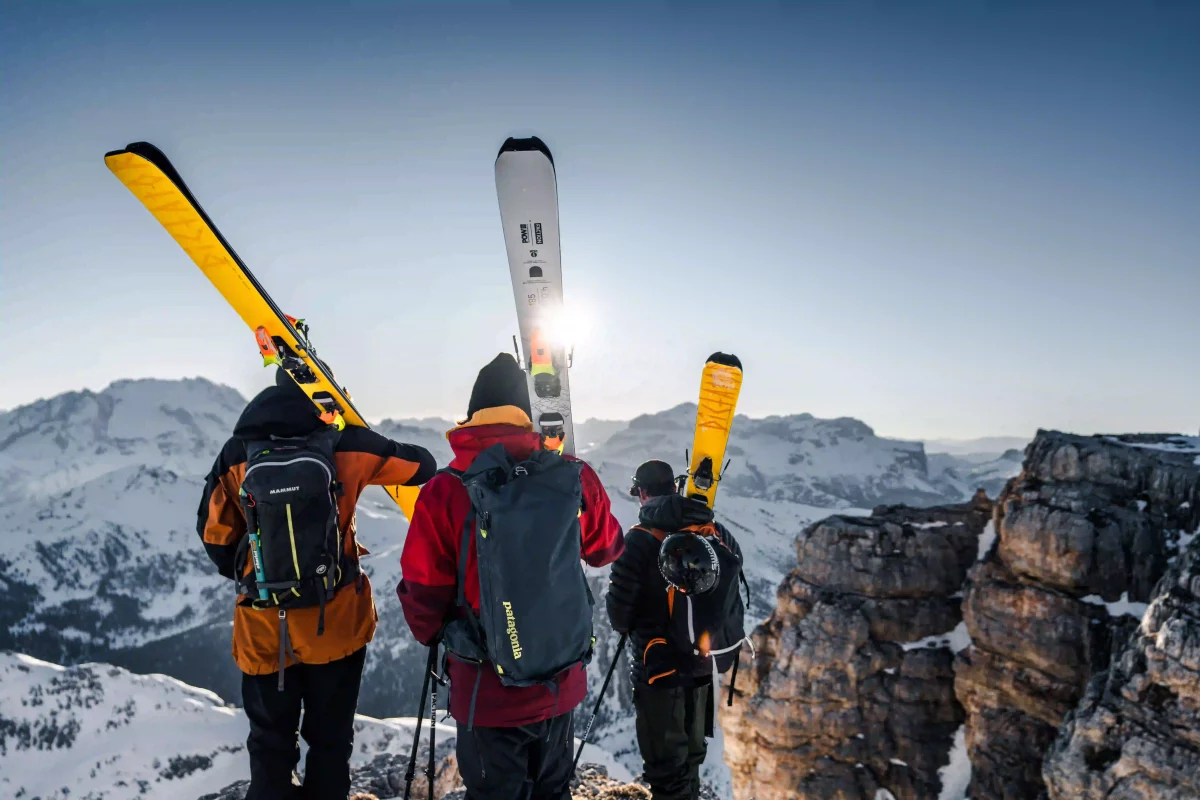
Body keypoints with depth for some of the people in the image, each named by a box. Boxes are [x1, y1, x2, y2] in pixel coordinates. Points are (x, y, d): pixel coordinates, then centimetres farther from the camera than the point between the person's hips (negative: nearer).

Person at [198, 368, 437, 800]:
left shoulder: (236, 457, -7)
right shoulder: (342, 445, -11)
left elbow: (215, 537, 1)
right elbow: (422, 466, -1)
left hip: (264, 628, 1)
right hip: (335, 621, -1)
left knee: (270, 743, 20)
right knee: (331, 739, 18)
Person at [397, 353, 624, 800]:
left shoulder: (445, 492, -20)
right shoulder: (575, 478, -12)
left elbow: (422, 595, -12)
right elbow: (606, 549, 6)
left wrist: (431, 633, 11)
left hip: (488, 690, -2)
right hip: (561, 683, 3)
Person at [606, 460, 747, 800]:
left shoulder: (641, 539, -18)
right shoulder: (717, 532, -3)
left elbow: (619, 608, -14)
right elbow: (733, 595, 6)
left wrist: (628, 628, 8)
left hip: (661, 664, -5)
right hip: (706, 660, 6)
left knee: (666, 760, 9)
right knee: (690, 750, 25)